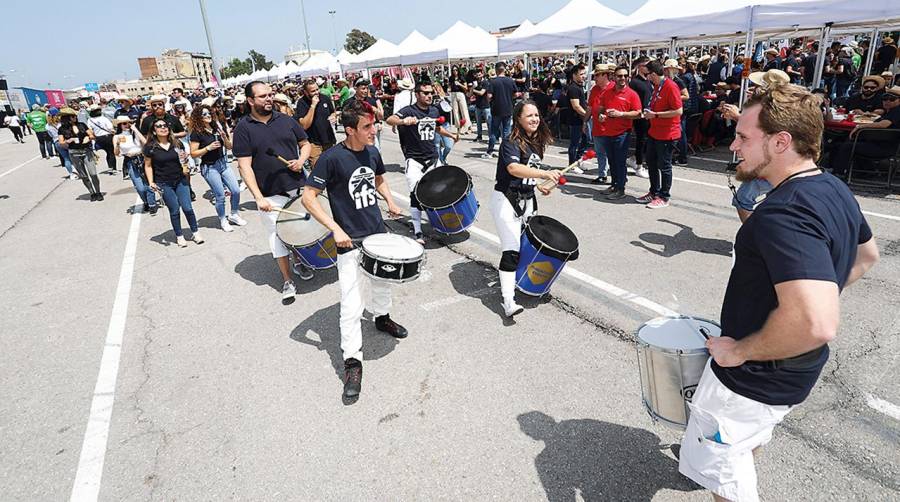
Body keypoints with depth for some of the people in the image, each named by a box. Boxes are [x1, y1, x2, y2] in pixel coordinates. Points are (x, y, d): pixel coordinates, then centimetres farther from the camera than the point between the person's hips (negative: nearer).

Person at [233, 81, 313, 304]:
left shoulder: (286, 120, 5)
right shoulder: (243, 129, -5)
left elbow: (305, 144, 15)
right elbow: (245, 166, -9)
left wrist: (301, 160, -8)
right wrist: (258, 197, -18)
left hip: (298, 187, 3)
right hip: (271, 196, -3)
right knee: (278, 239, 4)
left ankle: (299, 262, 40)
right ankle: (288, 282, 17)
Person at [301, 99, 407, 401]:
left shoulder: (372, 152, 1)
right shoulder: (332, 158, -18)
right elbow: (308, 198, -17)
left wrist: (389, 200, 4)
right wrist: (335, 229, -24)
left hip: (378, 231, 7)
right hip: (350, 240, -6)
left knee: (384, 278, 26)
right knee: (351, 305, -7)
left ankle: (382, 317, 54)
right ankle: (352, 362, 8)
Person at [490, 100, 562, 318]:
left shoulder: (536, 142, 10)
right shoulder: (511, 143, -16)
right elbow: (513, 168, -36)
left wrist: (538, 185, 12)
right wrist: (545, 174, -45)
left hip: (527, 200, 8)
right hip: (506, 199, -8)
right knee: (511, 250, -14)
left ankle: (513, 281, 36)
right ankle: (508, 301, -14)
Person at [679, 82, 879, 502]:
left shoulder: (784, 215, -33)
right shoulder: (834, 189, 0)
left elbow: (816, 324, -41)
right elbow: (866, 256, 19)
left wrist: (740, 350, -27)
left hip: (757, 377, -10)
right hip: (797, 370, 10)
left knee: (716, 466, 11)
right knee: (752, 432, 36)